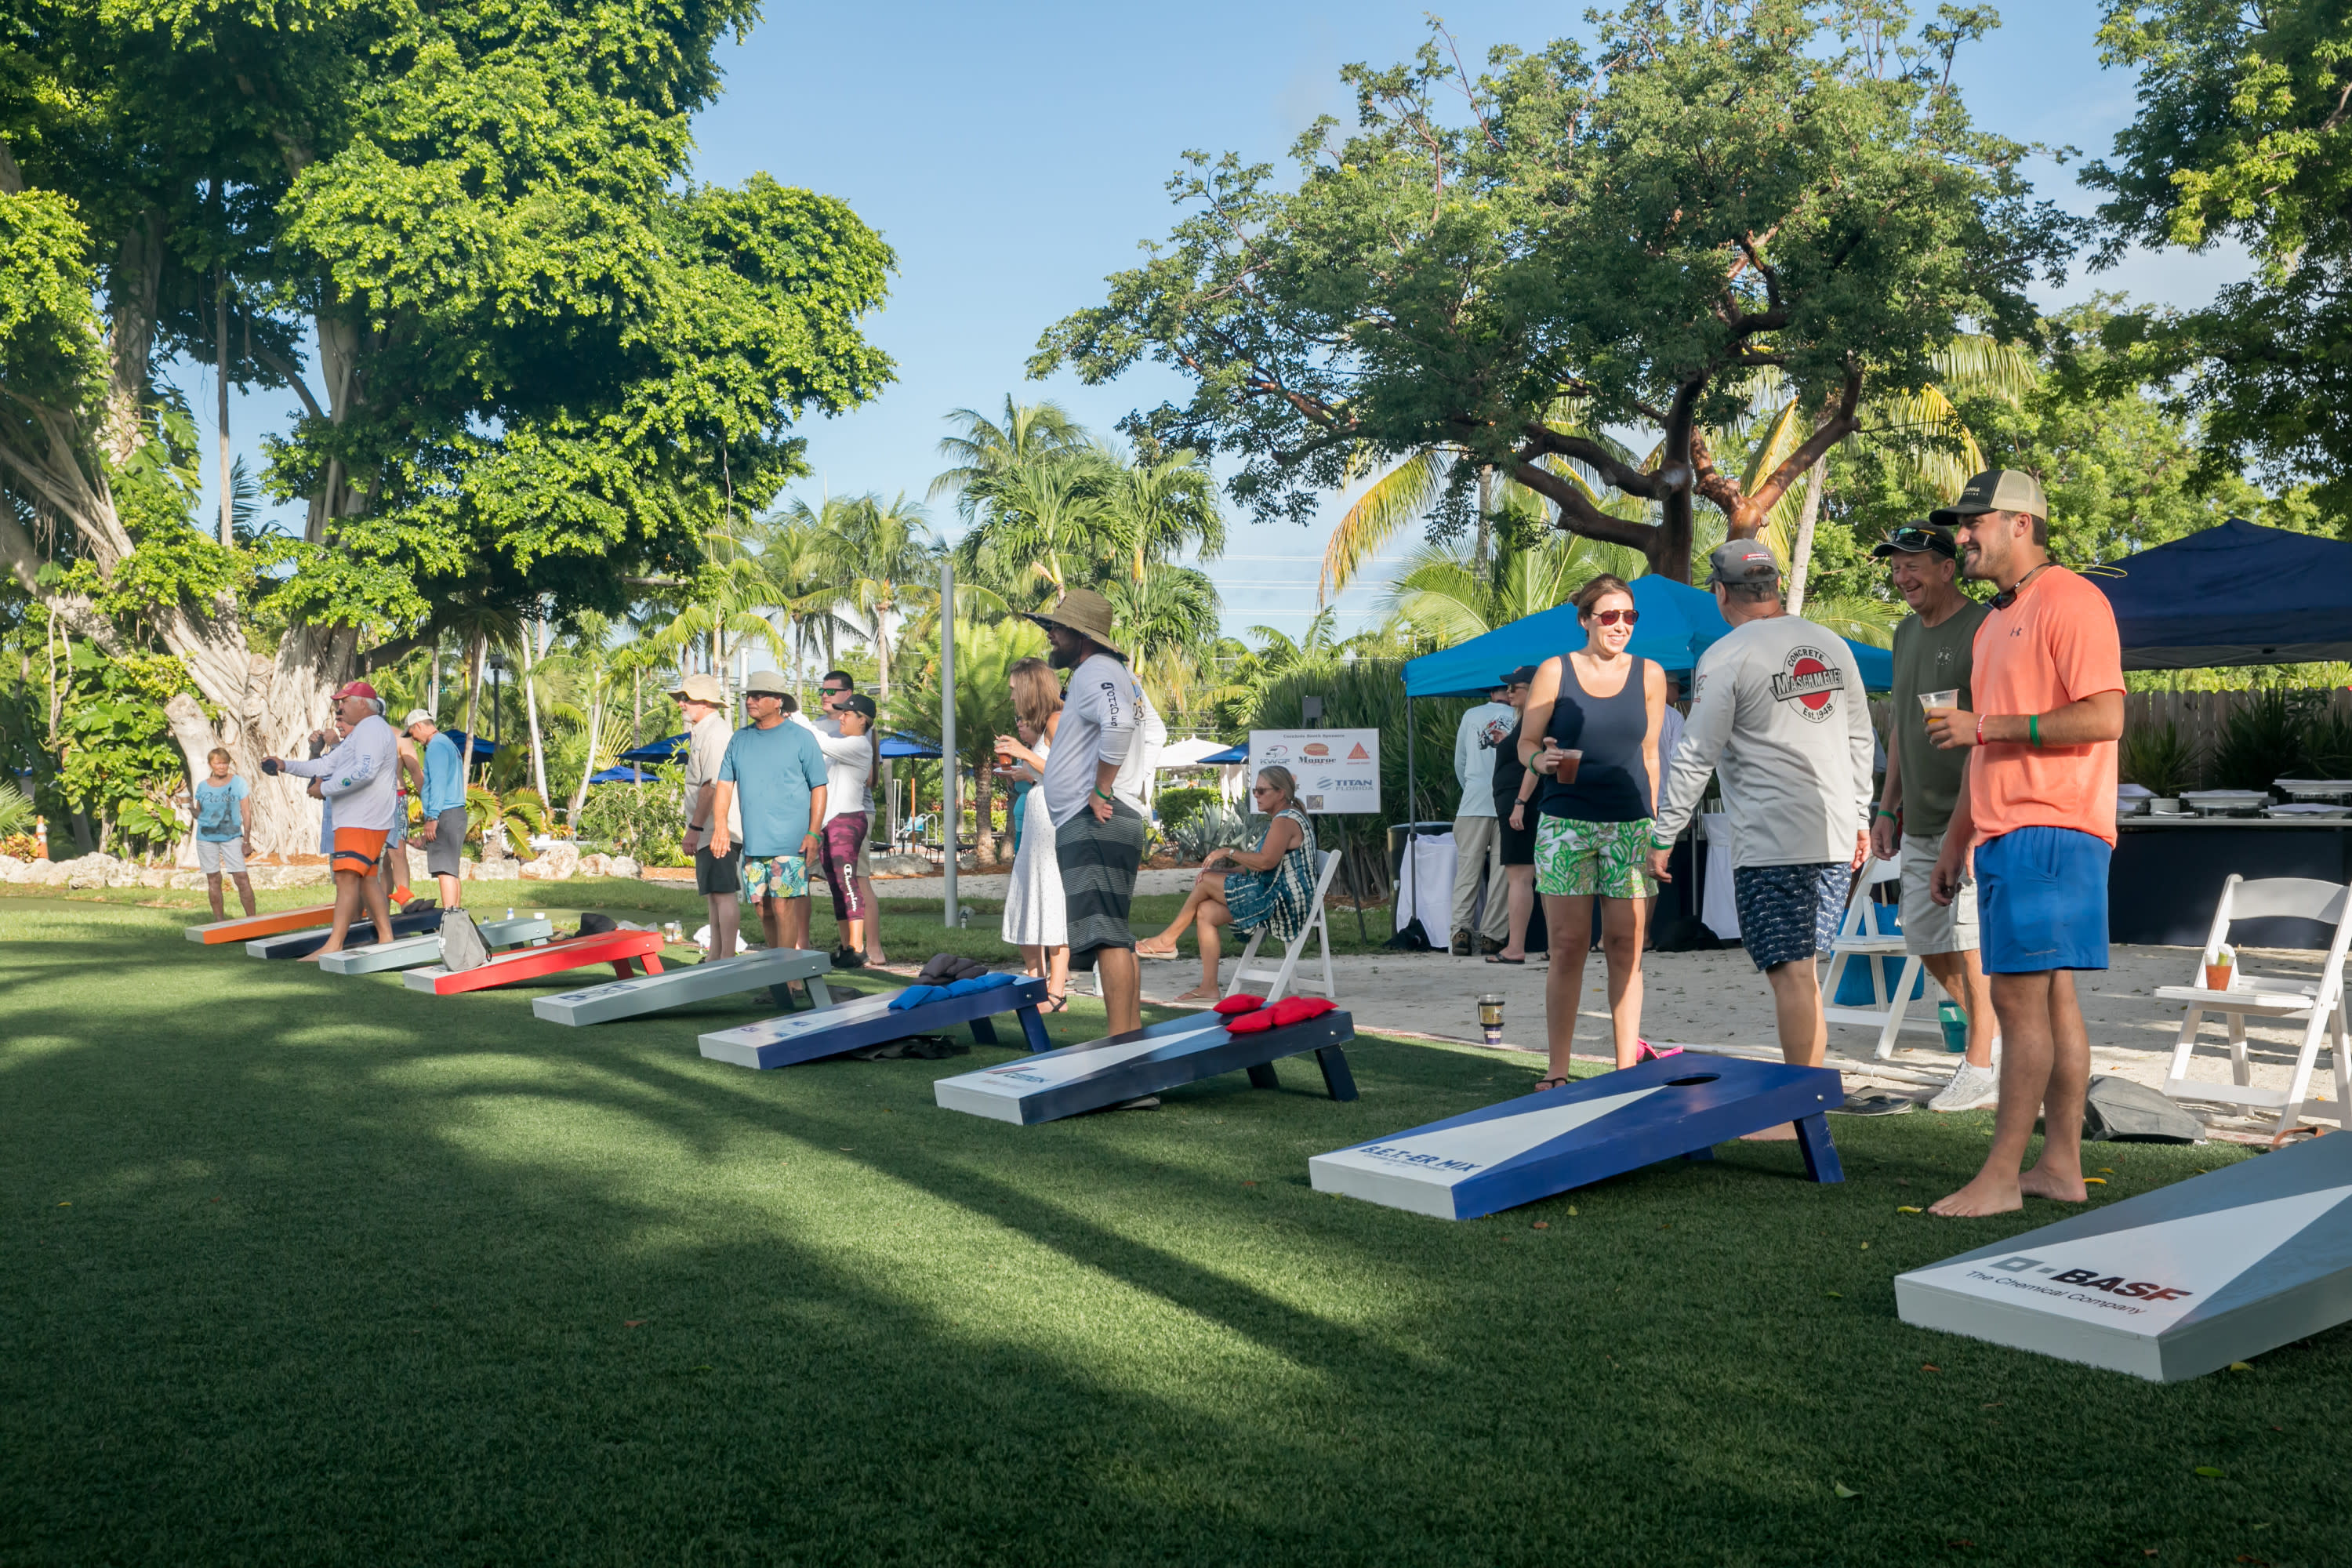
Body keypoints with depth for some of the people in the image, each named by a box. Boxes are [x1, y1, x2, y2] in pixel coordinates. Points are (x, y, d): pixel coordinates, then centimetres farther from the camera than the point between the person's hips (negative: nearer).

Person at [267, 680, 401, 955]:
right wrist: (285, 764, 12)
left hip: (362, 822, -11)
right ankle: (386, 937, 13)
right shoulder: (360, 733, 25)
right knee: (366, 878, 12)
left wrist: (324, 789, -17)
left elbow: (364, 772, -25)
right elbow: (325, 765, 21)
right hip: (357, 820, 11)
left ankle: (334, 945, -19)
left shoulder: (371, 728, -11)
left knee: (348, 877, -15)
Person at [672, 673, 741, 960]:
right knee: (713, 893, 14)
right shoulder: (700, 732, 17)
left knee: (724, 892, -8)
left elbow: (711, 785, -21)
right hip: (709, 831, 11)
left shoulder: (716, 733, -15)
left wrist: (694, 828, -20)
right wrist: (694, 829, 19)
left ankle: (728, 958, -7)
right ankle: (715, 956, 21)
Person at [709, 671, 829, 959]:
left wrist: (813, 832, -9)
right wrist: (720, 825, -4)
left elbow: (819, 788, 0)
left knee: (784, 907, -9)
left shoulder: (801, 738, 0)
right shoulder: (739, 739, 13)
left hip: (789, 842, -5)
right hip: (752, 842, 5)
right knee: (763, 910, 10)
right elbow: (724, 784, 11)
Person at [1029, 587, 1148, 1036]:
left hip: (1095, 822, -12)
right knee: (1116, 938, 12)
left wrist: (1101, 791, -22)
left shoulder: (1094, 671, -9)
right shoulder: (1120, 674, 24)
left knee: (1106, 936, -15)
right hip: (1104, 825, 12)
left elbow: (1118, 723, -29)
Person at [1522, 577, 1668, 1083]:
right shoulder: (1555, 671, 2)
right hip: (1565, 822, -2)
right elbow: (1526, 742, 5)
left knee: (1626, 947, 1)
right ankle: (1557, 1070, 4)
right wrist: (1542, 758, -18)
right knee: (1568, 946, -3)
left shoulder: (1649, 674, 9)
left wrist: (1652, 823, 11)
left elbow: (1649, 754, 14)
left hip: (1630, 824, 2)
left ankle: (1627, 1068, 8)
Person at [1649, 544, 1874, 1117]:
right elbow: (1860, 739, 19)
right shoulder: (1832, 645, 14)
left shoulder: (1726, 658, -7)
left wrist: (1663, 836, -2)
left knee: (1791, 972, -6)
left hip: (1771, 843, -7)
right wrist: (1859, 819, 26)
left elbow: (1697, 756, -8)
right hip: (1837, 838, 7)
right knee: (1802, 968, 13)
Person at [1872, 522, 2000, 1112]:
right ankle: (1994, 1034, 30)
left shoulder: (1980, 630, -11)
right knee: (1930, 948, 12)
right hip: (1919, 825, 8)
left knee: (1970, 945, -5)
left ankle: (1980, 1069, 6)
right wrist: (1888, 807, 17)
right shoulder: (1906, 634, 16)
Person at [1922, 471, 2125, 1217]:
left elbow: (2104, 717, -19)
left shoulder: (2070, 602, -8)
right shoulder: (1996, 621, 21)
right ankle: (2061, 1166, 14)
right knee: (2050, 996, 9)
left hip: (2050, 832, -9)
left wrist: (1985, 724, -17)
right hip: (2006, 835, 9)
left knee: (2019, 996, -10)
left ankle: (2000, 1177, -7)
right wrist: (1955, 839, 22)